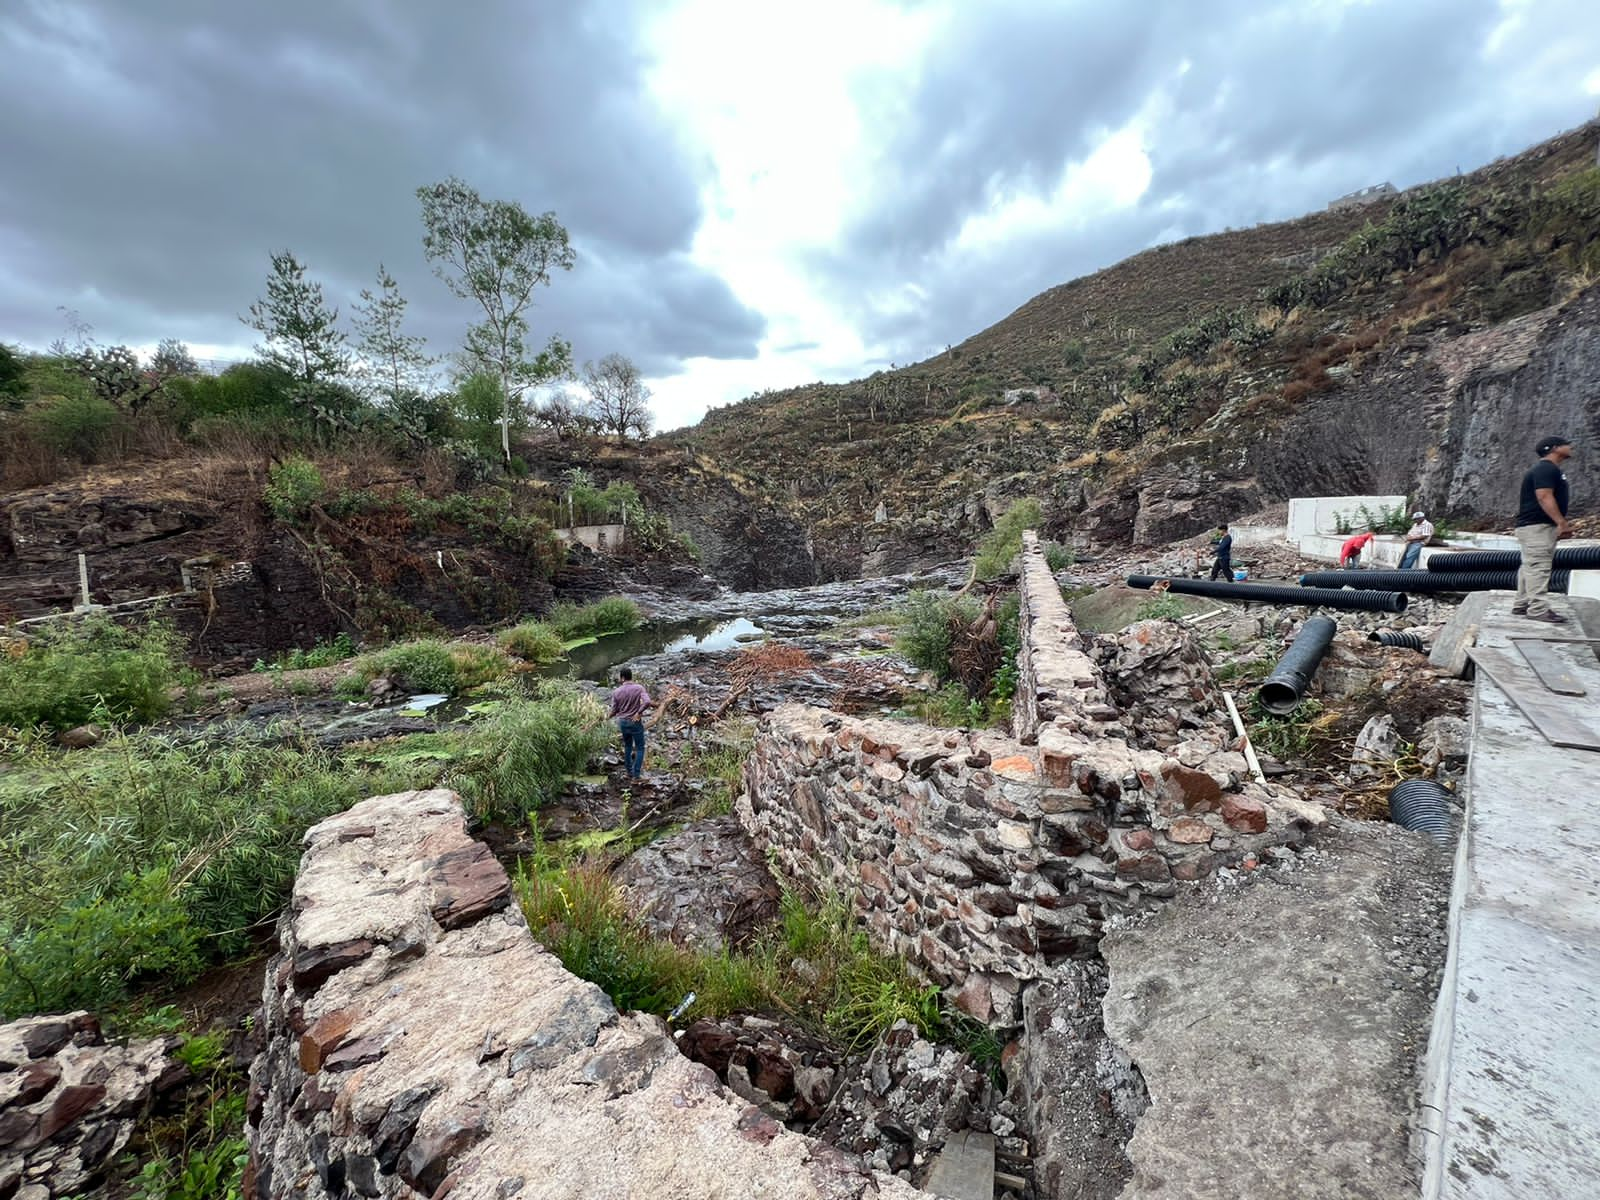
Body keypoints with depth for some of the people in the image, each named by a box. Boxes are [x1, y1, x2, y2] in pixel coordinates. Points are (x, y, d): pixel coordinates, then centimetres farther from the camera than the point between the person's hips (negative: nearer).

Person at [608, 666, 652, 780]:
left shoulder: (617, 692, -6)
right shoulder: (639, 688, -13)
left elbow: (614, 711, -2)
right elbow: (647, 702, -27)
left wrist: (610, 715, 20)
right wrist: (638, 713, -15)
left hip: (622, 722, 3)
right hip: (635, 722, -3)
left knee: (627, 747, 21)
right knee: (640, 748, 11)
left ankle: (629, 772, 28)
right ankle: (637, 773, 8)